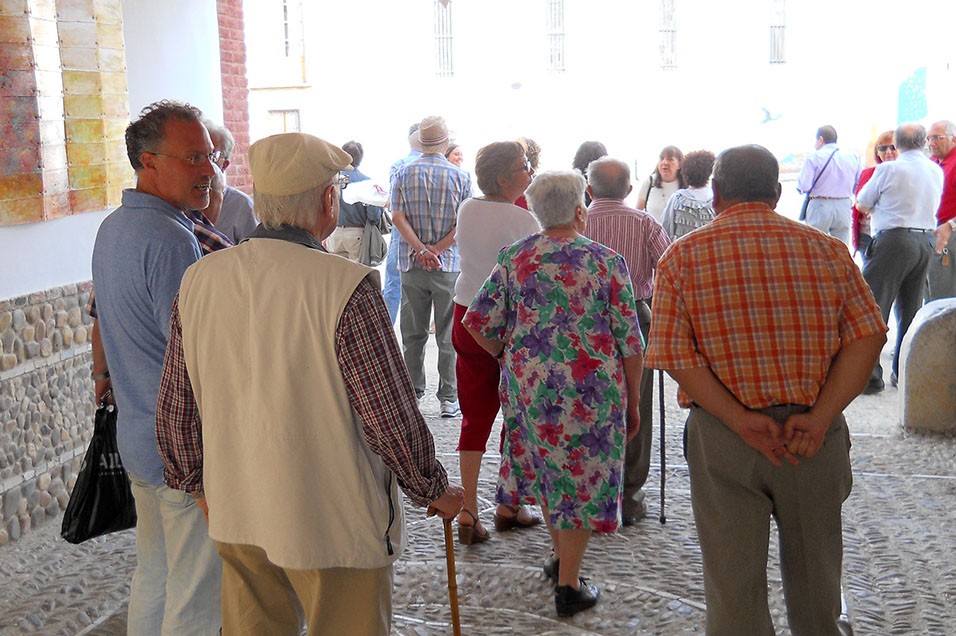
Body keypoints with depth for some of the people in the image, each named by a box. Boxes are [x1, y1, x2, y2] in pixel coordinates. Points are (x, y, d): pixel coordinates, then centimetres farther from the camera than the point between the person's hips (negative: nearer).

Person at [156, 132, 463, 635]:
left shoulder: (197, 281, -4)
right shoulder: (345, 288, -22)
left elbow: (174, 408, 5)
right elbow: (390, 418, -17)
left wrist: (196, 482, 22)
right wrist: (434, 490, 0)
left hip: (235, 515, 6)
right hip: (332, 520, -5)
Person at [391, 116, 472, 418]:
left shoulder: (404, 173, 2)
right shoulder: (461, 176, -2)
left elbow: (397, 217, -7)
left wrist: (422, 250, -12)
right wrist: (436, 251, -10)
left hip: (412, 265, 2)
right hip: (449, 264, -1)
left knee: (413, 333, 11)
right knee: (449, 335, 5)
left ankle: (412, 393, 17)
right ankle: (449, 398, 7)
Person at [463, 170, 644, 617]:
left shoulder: (514, 257, 0)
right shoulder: (606, 261, -6)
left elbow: (478, 322, -2)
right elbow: (629, 342, -4)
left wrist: (506, 355, 16)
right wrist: (633, 403, 6)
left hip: (528, 381, 3)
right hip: (592, 387, -3)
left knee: (546, 465, 23)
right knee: (582, 477, 9)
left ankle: (560, 555, 39)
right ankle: (568, 585, 15)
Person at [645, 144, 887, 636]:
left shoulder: (682, 256, -3)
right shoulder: (826, 248, 2)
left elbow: (673, 353, -12)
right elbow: (867, 334, -7)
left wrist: (741, 420, -14)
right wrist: (820, 417, -14)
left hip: (722, 435, -2)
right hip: (815, 435, 2)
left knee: (733, 578, 12)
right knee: (814, 568, 22)